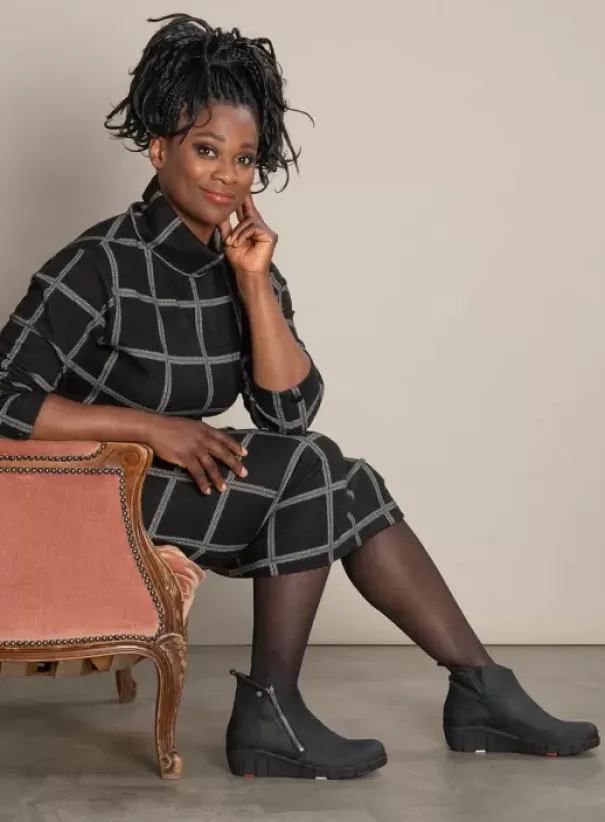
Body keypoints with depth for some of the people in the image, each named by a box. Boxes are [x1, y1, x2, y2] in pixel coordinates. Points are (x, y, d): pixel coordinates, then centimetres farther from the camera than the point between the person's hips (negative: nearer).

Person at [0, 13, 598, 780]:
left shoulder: (240, 260, 0)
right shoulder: (103, 265, -20)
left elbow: (290, 412, -8)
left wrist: (255, 283, -19)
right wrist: (154, 427, -24)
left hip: (174, 479, 7)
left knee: (349, 487, -6)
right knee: (309, 471, -20)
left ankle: (481, 694, 1)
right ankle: (268, 715, -10)